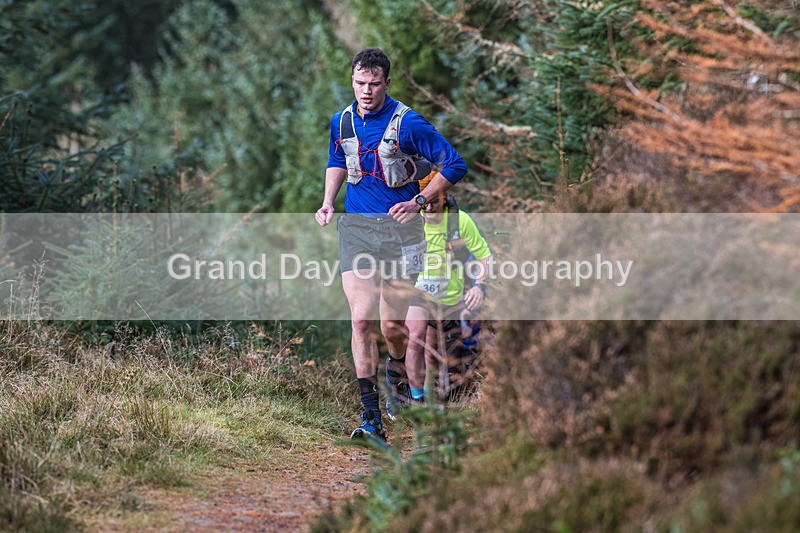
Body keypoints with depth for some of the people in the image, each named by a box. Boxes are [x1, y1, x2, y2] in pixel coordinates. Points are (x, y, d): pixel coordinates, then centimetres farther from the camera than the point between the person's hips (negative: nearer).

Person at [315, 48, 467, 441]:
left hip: (399, 229, -3)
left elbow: (454, 165, -6)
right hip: (356, 227, 3)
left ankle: (398, 370, 35)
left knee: (392, 325, -2)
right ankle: (371, 418, -10)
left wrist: (419, 202, -13)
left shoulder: (407, 123, -10)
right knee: (362, 320, -10)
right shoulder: (342, 122, 6)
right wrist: (328, 202, 11)